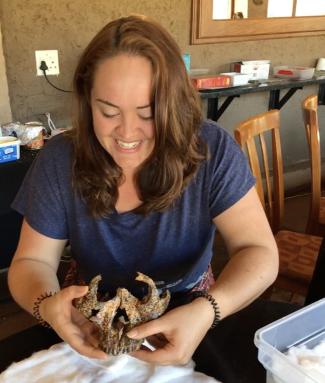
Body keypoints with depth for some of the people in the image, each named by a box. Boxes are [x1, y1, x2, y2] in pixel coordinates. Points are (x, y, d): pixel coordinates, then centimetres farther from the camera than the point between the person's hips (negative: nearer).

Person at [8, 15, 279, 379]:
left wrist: (207, 310, -36)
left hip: (191, 316, 0)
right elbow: (32, 262, -5)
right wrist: (46, 303, -29)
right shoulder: (59, 161, -13)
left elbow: (259, 252, -17)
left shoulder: (211, 150, -17)